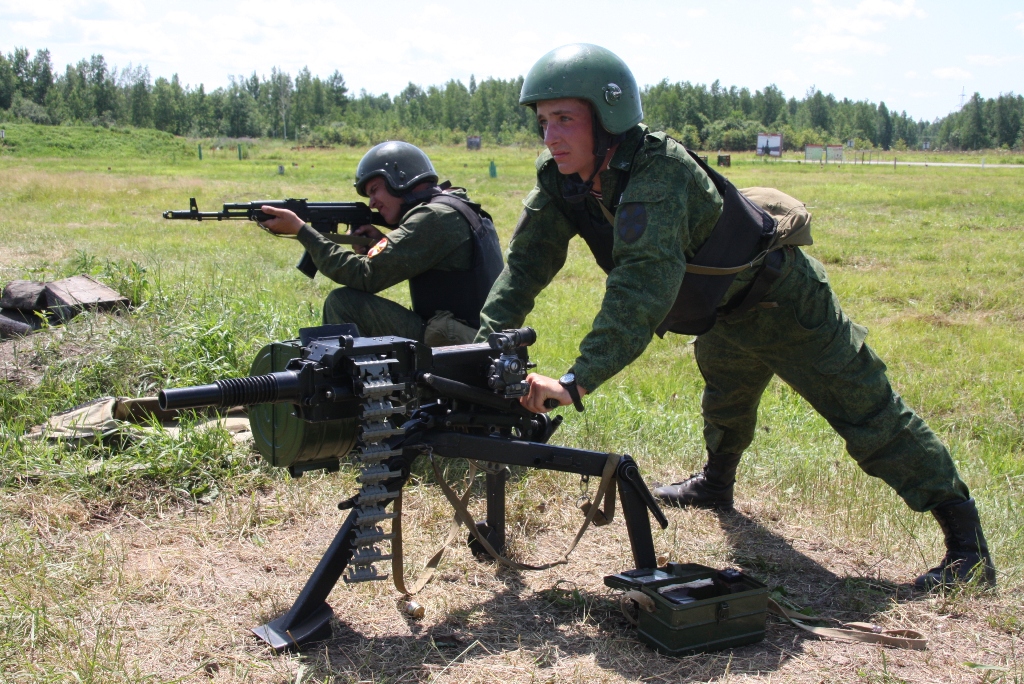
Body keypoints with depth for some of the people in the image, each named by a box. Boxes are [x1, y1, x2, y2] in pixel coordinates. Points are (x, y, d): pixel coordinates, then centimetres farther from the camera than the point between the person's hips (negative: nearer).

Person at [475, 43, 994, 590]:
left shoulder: (659, 171, -40)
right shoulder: (560, 180, -17)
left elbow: (644, 283, -52)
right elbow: (528, 259, -16)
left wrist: (577, 380, -60)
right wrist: (488, 342, -32)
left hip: (780, 298, -8)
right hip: (723, 313, 9)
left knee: (868, 413, -8)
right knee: (726, 398, 33)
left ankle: (967, 540, 1)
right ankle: (716, 485, 60)